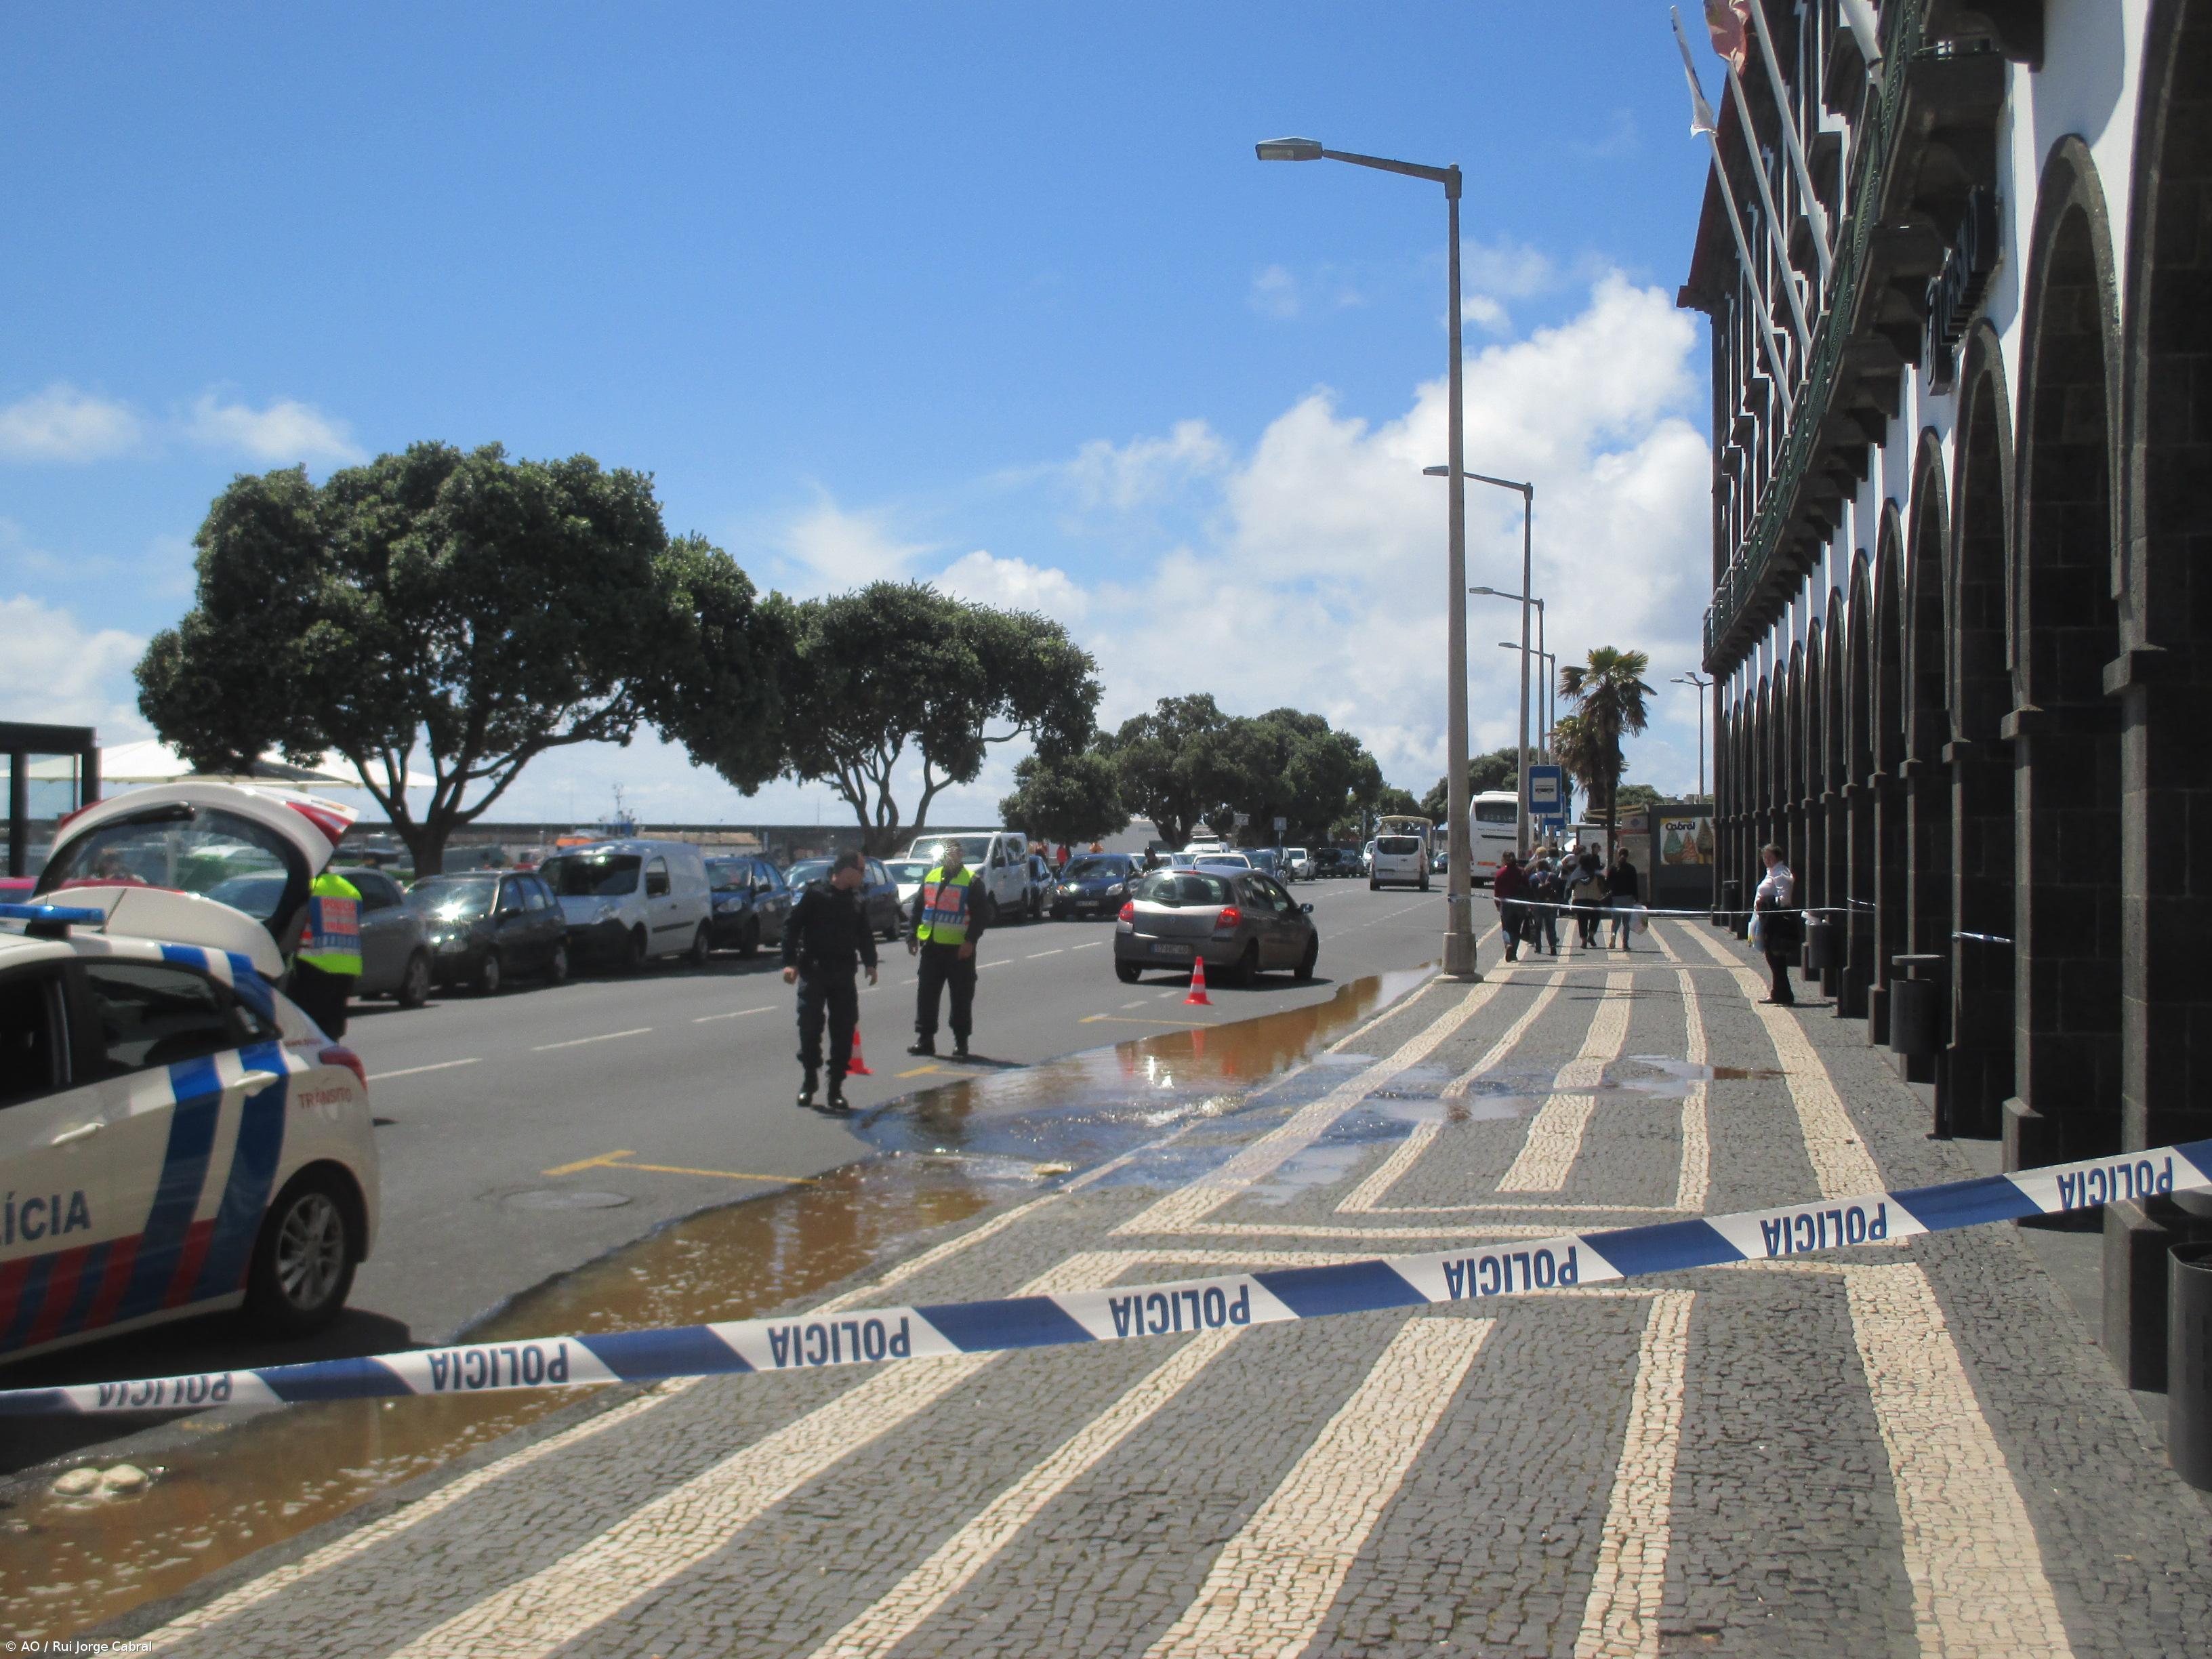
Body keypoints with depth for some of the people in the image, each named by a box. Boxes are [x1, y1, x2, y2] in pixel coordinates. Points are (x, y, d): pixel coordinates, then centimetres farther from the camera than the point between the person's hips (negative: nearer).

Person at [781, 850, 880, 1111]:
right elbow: (792, 926, -5)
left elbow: (865, 935, 21)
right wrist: (790, 962, -14)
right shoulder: (814, 894, -3)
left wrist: (870, 963, 5)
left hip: (844, 974, 4)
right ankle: (809, 1082, 14)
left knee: (843, 1030, 1)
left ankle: (836, 1090, 8)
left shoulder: (858, 902, 13)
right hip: (813, 972, -4)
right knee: (809, 1026, -4)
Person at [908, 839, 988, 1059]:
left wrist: (970, 941, -17)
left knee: (961, 997, 2)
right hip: (932, 947, 5)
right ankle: (925, 1039, 14)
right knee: (926, 995, 6)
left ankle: (961, 1042, 10)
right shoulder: (931, 878, 13)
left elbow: (979, 915, -8)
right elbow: (917, 908, 17)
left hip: (959, 949, -5)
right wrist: (912, 935, 8)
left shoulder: (971, 881, -3)